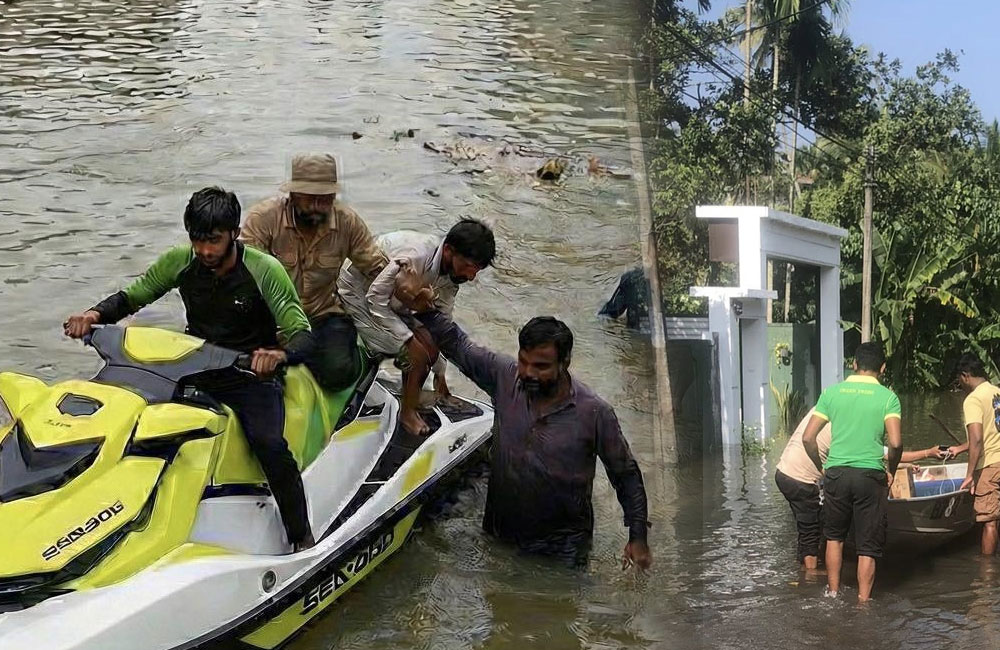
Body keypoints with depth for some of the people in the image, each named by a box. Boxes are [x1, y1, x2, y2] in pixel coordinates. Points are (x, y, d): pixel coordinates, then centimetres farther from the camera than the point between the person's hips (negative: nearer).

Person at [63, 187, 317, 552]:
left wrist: (280, 354, -44)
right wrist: (95, 314, -14)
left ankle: (302, 541, -17)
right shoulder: (181, 261, -3)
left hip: (250, 375, -4)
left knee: (270, 445, -32)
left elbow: (302, 335, -20)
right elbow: (131, 296, 8)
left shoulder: (264, 270, -15)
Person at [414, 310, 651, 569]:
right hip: (500, 535, 4)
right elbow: (457, 344, -4)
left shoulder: (594, 413, -19)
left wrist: (638, 537, -8)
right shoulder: (505, 377, -11)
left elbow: (626, 476, -9)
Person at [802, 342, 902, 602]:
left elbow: (808, 438, 1)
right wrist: (891, 471, 4)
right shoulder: (888, 397, -2)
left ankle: (833, 594, 28)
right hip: (871, 474, -2)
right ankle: (863, 603, 10)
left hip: (836, 473, 2)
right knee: (868, 546, 8)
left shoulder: (832, 392, 4)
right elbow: (895, 443, -13)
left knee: (834, 536, 22)